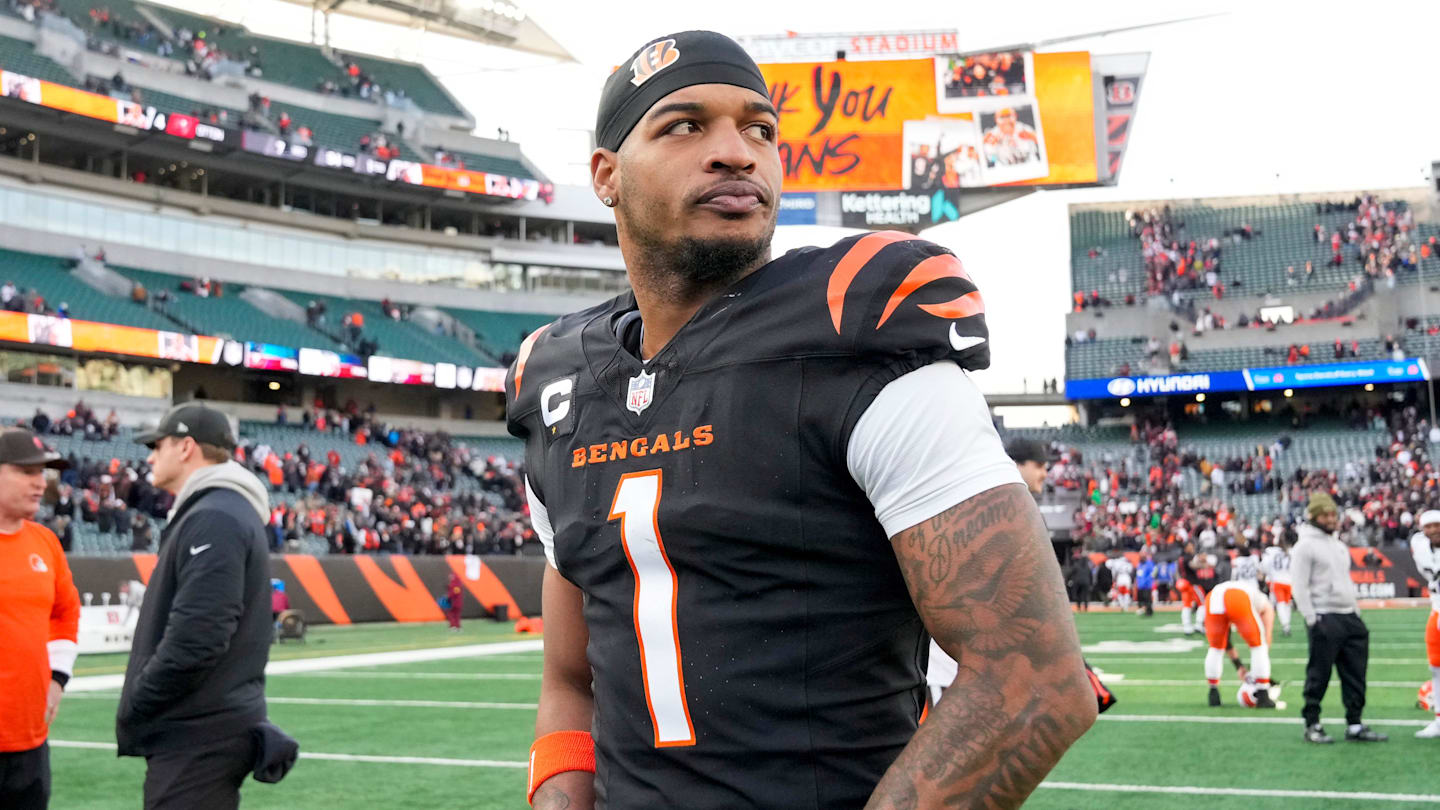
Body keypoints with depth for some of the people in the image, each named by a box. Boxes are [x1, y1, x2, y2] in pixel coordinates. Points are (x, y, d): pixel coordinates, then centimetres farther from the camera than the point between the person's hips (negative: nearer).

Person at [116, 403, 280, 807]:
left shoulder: (214, 520, -17)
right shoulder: (210, 513, 17)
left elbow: (195, 637, -25)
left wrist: (132, 709, -14)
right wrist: (138, 708, 16)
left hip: (200, 737, -10)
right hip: (201, 729, 10)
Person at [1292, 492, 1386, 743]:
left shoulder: (1338, 545, 20)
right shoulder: (1305, 545, -7)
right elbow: (1300, 586, -12)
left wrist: (1356, 613, 17)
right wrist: (1312, 619, -17)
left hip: (1349, 618, 8)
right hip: (1324, 619, -8)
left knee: (1355, 674, 6)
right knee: (1319, 675, -4)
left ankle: (1354, 725, 12)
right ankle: (1312, 725, 4)